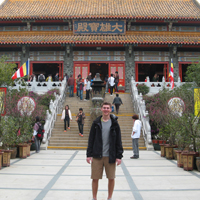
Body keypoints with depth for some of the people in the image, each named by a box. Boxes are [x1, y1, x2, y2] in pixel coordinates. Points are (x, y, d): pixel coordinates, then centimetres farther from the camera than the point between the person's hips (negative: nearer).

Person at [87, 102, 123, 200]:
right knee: (95, 178, 4)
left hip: (110, 156, 0)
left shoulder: (114, 123, 3)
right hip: (97, 156, 0)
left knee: (111, 178, 7)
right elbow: (91, 139, 5)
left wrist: (119, 156, -2)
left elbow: (118, 140, 3)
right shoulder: (96, 123, 4)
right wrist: (89, 155, -1)